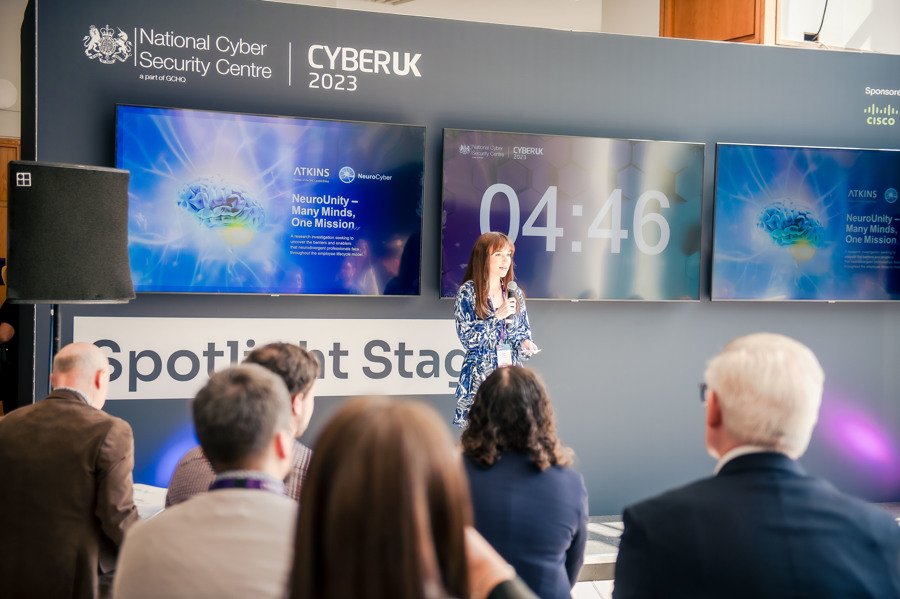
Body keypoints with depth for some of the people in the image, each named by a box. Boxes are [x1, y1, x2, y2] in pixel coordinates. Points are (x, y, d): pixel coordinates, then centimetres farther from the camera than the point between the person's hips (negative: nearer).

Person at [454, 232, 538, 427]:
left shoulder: (515, 293, 11)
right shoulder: (467, 292, -3)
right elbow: (467, 337, -9)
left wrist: (524, 343, -3)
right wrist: (497, 316, -15)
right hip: (479, 378, -4)